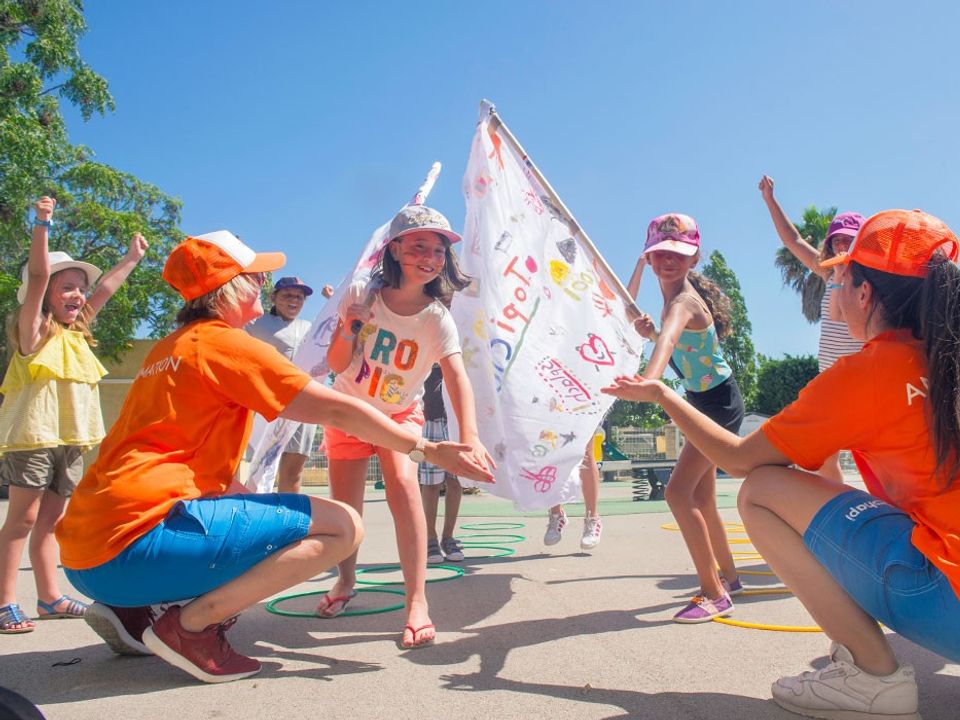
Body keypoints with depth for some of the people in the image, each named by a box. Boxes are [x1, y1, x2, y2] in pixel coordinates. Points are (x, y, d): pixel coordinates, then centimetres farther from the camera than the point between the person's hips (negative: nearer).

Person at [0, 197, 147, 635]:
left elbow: (105, 290, 25)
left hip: (70, 442, 7)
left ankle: (49, 597, 17)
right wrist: (42, 226, -23)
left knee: (49, 521, 11)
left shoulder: (77, 333, 15)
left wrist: (132, 258, 33)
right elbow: (37, 275, -17)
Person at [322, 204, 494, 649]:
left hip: (400, 414, -2)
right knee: (343, 505, 4)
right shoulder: (361, 295, -17)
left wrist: (468, 436, -55)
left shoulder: (437, 319, -22)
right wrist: (348, 329, -32)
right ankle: (347, 579, 34)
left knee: (403, 483, -27)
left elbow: (457, 377, -38)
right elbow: (336, 365, -11)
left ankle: (417, 601, -19)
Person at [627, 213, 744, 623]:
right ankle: (728, 578, 36)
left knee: (679, 492, -16)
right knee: (701, 498, 18)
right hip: (704, 402, 10)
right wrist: (649, 331, -4)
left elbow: (670, 336, -48)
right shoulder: (675, 297, 4)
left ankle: (714, 594, -5)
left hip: (718, 404, -10)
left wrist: (650, 378, -68)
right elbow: (673, 341, 18)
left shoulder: (683, 301, -25)